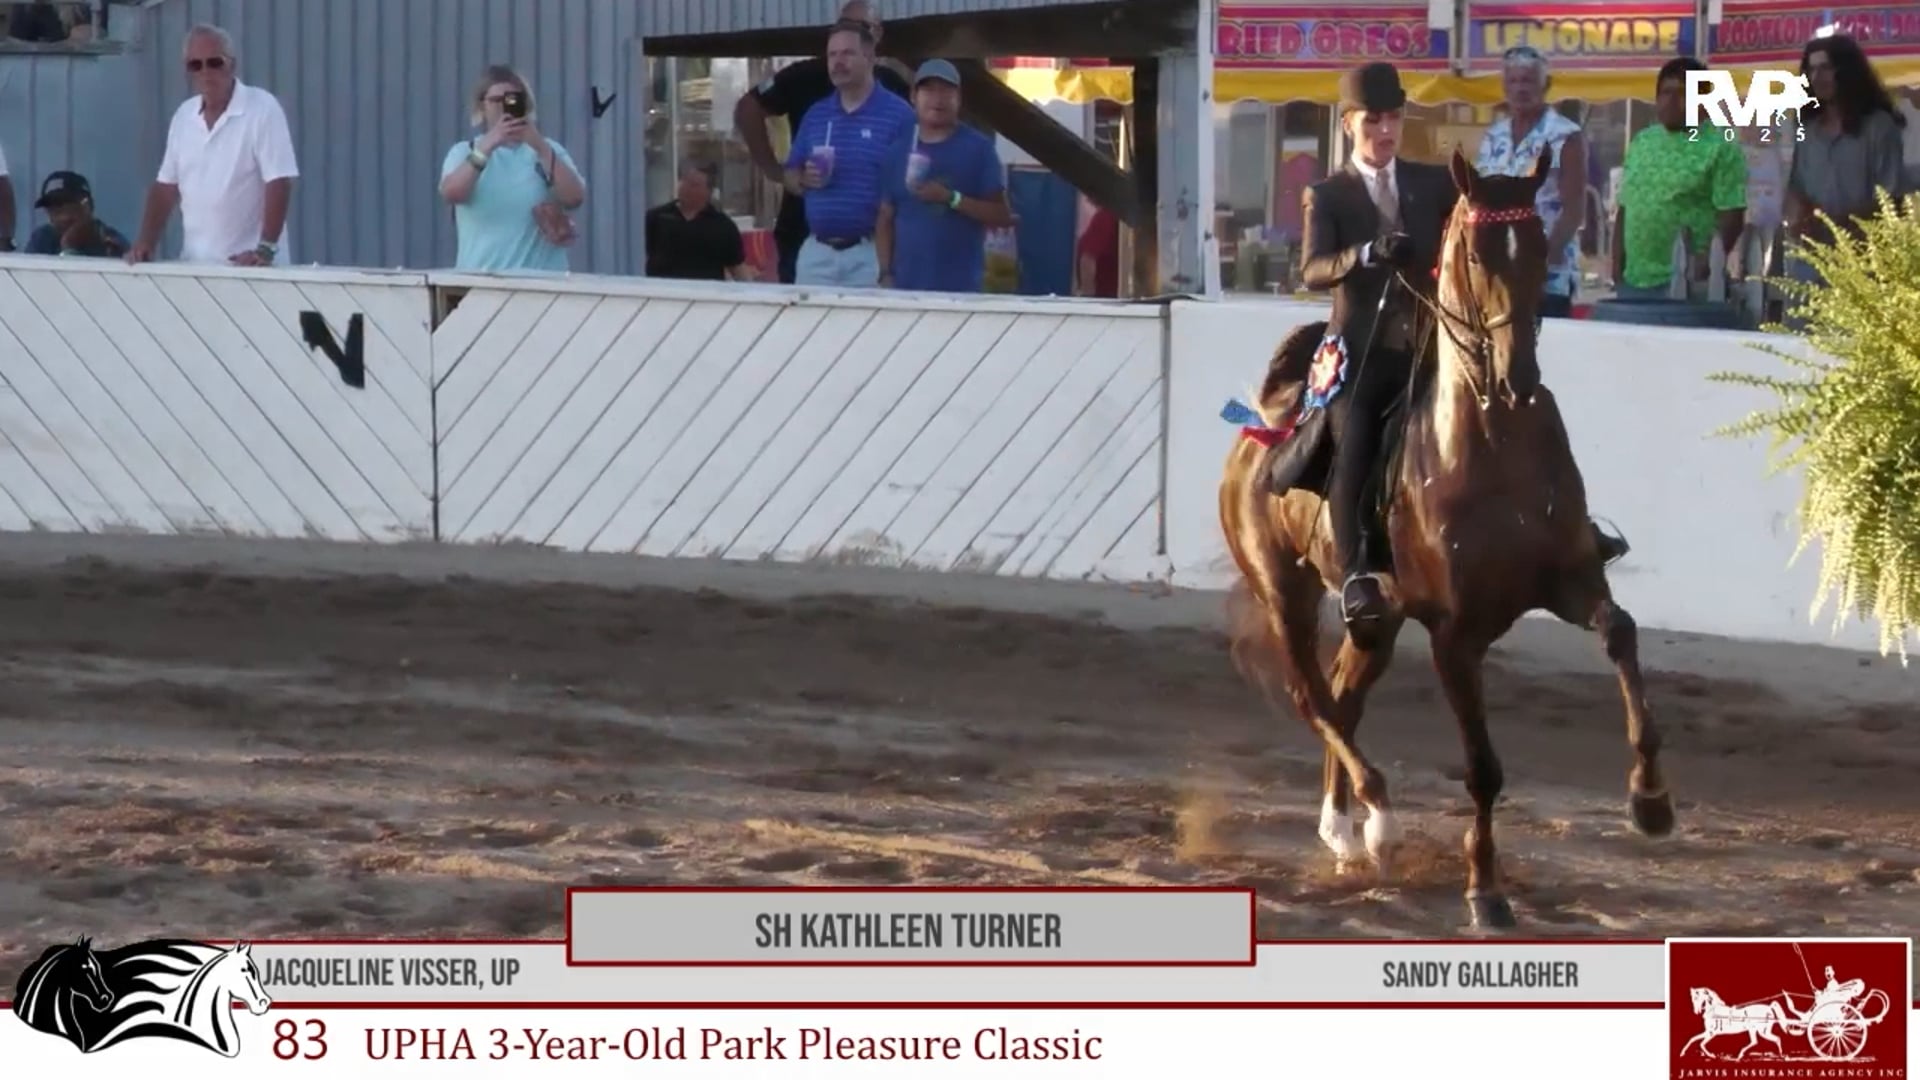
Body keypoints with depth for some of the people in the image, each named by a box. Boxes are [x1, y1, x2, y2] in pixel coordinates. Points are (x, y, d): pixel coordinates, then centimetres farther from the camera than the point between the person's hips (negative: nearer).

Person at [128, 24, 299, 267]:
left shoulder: (262, 109, -9)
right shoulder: (184, 115, 10)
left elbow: (278, 183, -14)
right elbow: (167, 186, 14)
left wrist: (265, 249, -23)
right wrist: (146, 243, 1)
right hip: (194, 265, 6)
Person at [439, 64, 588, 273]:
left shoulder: (548, 150, 9)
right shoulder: (464, 152, 8)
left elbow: (575, 198, -7)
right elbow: (451, 193, -13)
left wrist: (541, 149, -17)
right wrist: (487, 148, -24)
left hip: (542, 278, 0)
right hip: (479, 277, 0)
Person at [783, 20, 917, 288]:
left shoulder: (897, 114, -4)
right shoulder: (816, 115, 13)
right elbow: (790, 176, 18)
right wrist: (805, 180, -7)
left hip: (869, 253, -5)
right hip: (817, 252, 5)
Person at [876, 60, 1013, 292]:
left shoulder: (978, 148, 1)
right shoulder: (900, 150, 11)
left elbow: (1002, 216, -3)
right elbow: (886, 219, 13)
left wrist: (951, 199, -15)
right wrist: (886, 274, 3)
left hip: (960, 287, -3)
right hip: (906, 284, 3)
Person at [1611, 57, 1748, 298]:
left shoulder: (1720, 148, -4)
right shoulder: (1641, 142, 15)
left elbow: (1732, 218, -9)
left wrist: (1705, 268, -18)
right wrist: (1617, 268, 10)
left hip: (1685, 284, -6)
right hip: (1634, 280, 6)